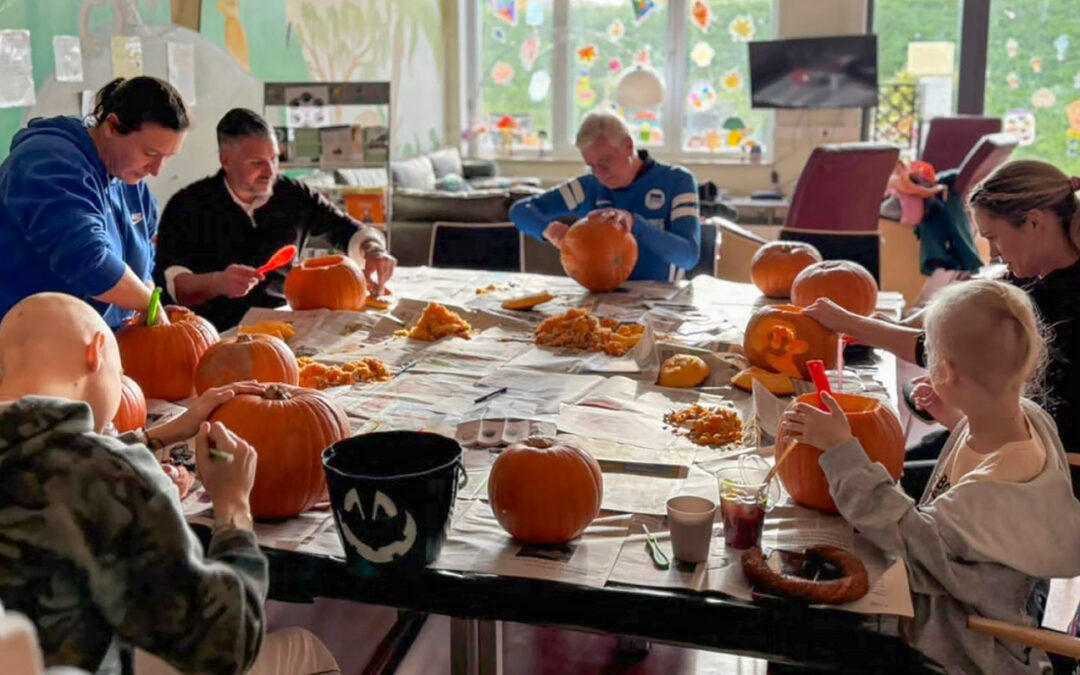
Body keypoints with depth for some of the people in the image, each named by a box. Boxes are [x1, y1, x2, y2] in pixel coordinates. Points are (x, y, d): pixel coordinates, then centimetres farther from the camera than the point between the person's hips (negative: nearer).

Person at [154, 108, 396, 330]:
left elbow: (351, 231, 20)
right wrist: (216, 283, -26)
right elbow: (168, 281, -7)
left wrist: (373, 250, -2)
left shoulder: (295, 196, 11)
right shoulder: (188, 205, 2)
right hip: (218, 334, -4)